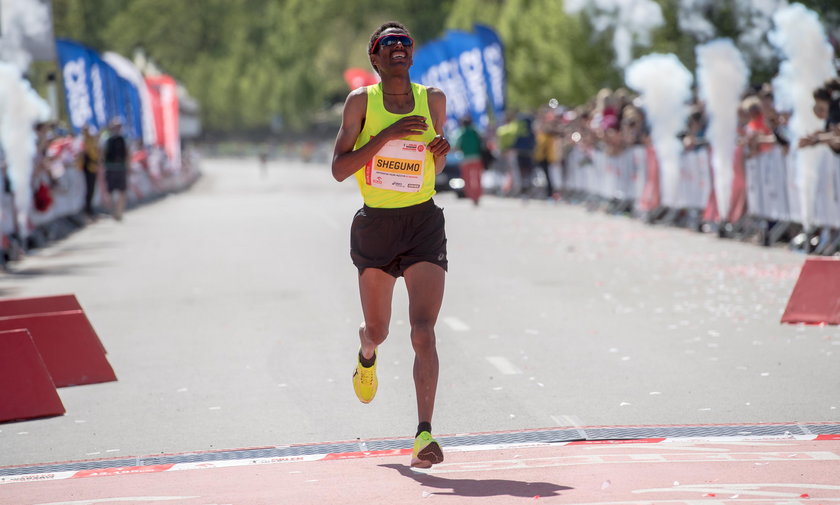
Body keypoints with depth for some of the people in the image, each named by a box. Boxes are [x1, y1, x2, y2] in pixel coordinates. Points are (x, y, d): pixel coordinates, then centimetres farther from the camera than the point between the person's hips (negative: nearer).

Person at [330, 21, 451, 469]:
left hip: (424, 224, 0)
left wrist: (440, 154, -7)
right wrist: (388, 133, -21)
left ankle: (424, 434, -19)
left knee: (423, 331, -15)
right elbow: (339, 169, -12)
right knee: (378, 329, 16)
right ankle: (367, 354, 55)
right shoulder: (361, 101, -4)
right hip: (375, 226, 0)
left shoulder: (433, 100, 3)